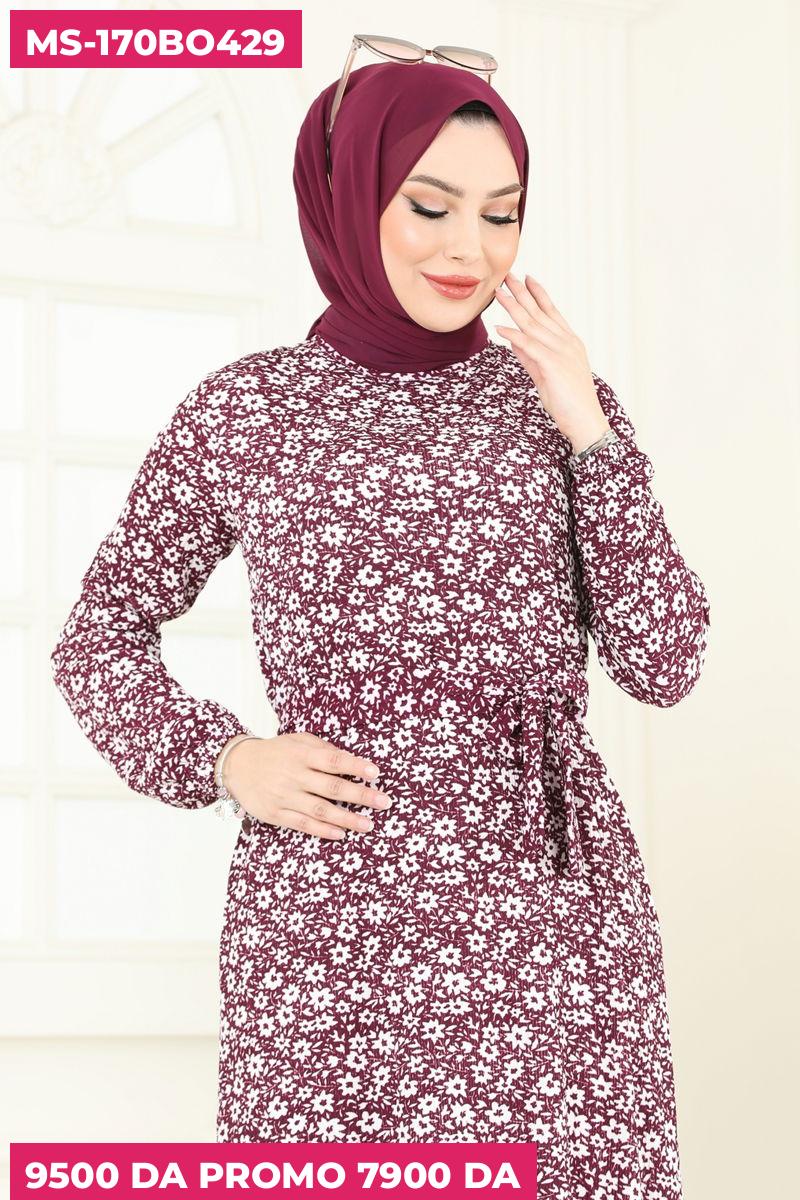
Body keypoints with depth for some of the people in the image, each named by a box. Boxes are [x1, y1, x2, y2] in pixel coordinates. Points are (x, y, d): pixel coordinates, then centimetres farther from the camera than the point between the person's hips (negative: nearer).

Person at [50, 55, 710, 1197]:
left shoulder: (556, 397, 9)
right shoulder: (245, 409, 5)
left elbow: (663, 663, 2)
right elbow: (99, 634, 14)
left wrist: (589, 432, -5)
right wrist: (222, 759, -2)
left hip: (554, 904, 1)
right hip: (329, 905, -1)